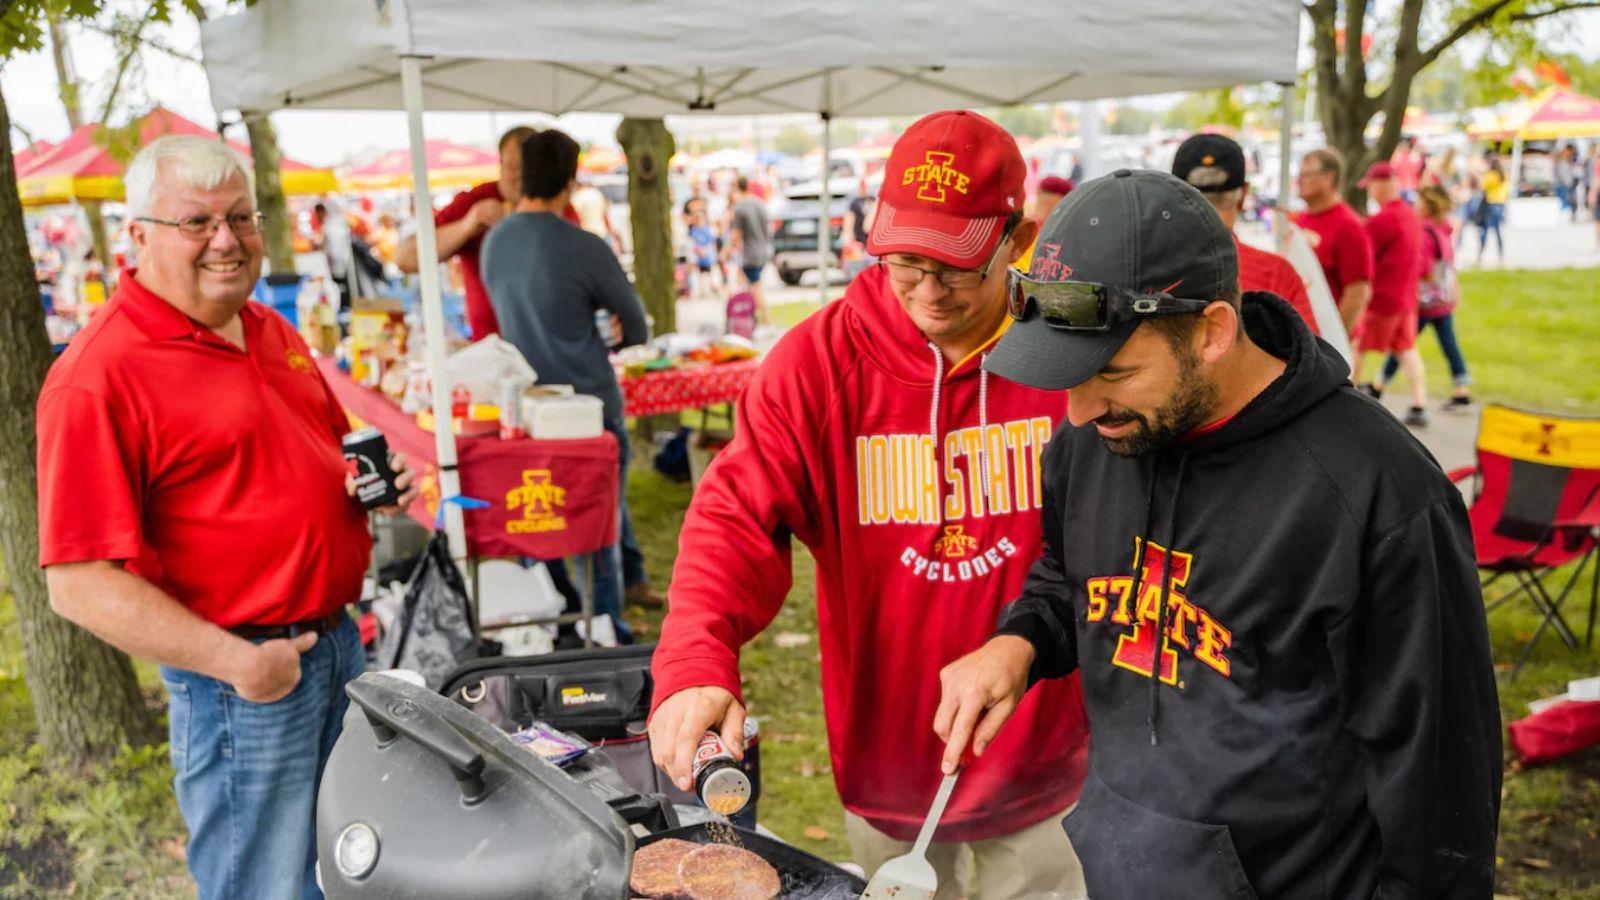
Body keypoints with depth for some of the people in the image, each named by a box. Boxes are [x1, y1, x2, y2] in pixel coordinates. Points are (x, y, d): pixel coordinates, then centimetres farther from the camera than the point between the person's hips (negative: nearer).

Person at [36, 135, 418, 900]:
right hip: (242, 682, -8)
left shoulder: (272, 331, 8)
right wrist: (234, 661, -23)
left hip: (337, 640, 8)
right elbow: (79, 583, -20)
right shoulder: (100, 376, -17)